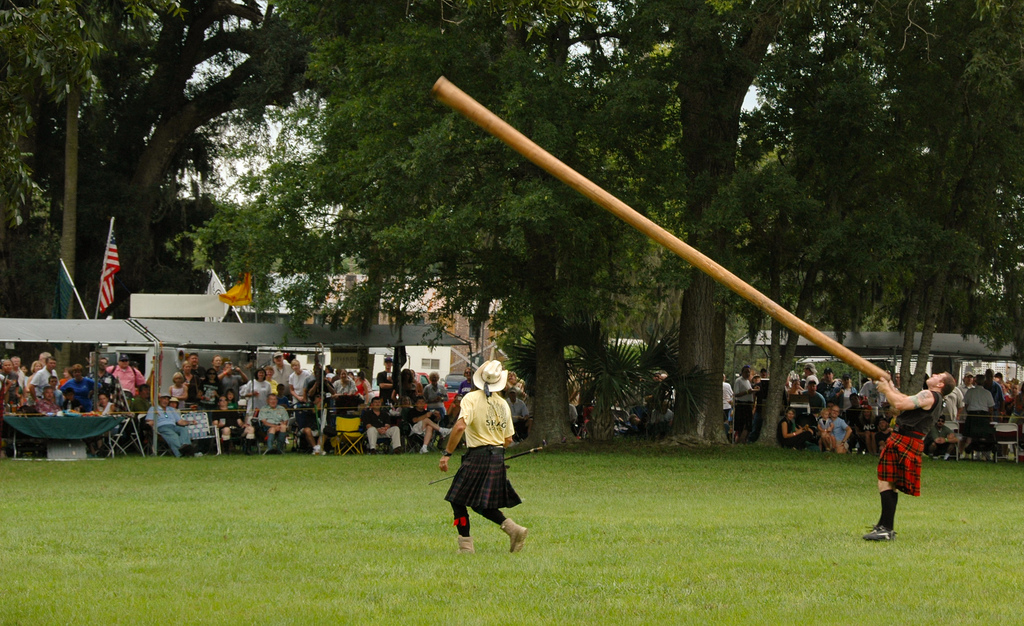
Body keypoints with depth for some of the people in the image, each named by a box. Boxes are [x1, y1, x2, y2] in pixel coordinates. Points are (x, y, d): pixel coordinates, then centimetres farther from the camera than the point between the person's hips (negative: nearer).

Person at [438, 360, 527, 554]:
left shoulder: (472, 398, -8)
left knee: (458, 500, 6)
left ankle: (466, 545, 2)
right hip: (498, 458, 6)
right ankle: (513, 529, -3)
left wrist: (447, 453, -16)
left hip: (477, 457, -6)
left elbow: (460, 426, -21)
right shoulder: (503, 404, 10)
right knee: (482, 505, 15)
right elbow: (508, 439, 13)